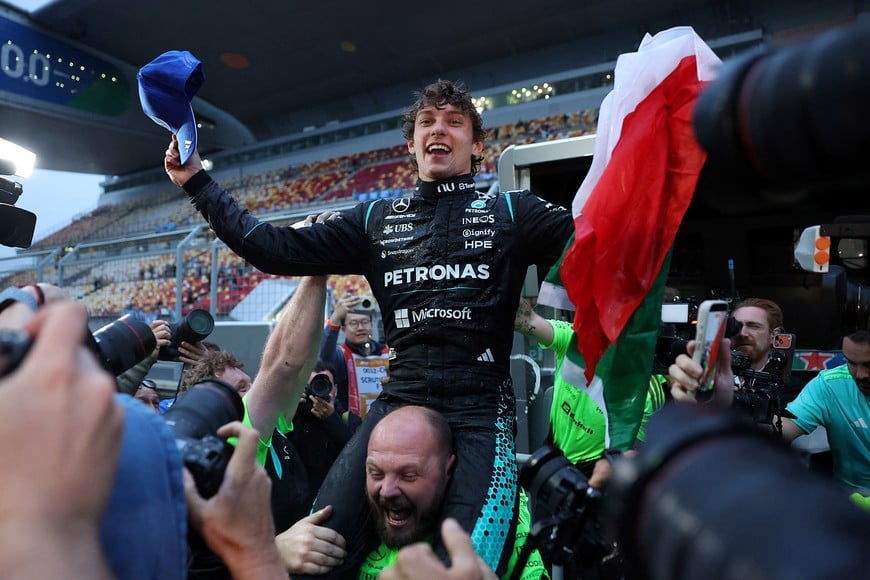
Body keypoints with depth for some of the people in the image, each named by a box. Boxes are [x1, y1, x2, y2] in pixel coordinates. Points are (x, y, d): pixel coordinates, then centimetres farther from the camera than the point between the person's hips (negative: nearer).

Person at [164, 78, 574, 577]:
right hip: (399, 399, 3)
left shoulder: (512, 212, 8)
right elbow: (274, 249, 11)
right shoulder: (377, 219, 14)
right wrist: (197, 181, 11)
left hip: (480, 409, -2)